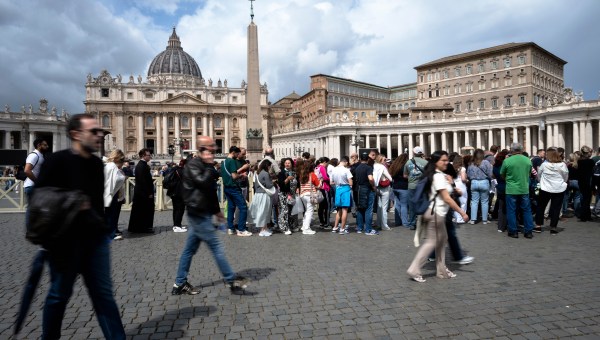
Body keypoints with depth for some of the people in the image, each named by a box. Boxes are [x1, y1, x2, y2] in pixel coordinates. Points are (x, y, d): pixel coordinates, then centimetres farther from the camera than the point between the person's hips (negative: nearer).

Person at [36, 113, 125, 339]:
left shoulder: (97, 163, 8)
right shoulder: (58, 161, -11)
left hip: (95, 238, 5)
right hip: (66, 239, -5)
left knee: (104, 294, 9)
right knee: (59, 294, 12)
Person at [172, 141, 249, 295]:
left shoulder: (205, 167, 17)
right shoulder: (193, 165, -11)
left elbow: (210, 190, 22)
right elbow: (202, 182, -29)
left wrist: (216, 210, 20)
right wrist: (209, 166, -16)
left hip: (201, 213, 9)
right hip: (198, 213, -9)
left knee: (190, 249, 13)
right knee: (216, 246, -6)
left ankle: (179, 284, 22)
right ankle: (231, 281, 1)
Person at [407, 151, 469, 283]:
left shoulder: (439, 175, 14)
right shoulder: (439, 177, -17)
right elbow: (447, 198, -21)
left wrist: (449, 182, 0)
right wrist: (462, 212, -18)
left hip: (438, 212, 10)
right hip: (436, 213, -10)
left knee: (442, 239, 16)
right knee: (432, 242, -4)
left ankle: (441, 270, 25)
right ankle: (414, 270, 0)